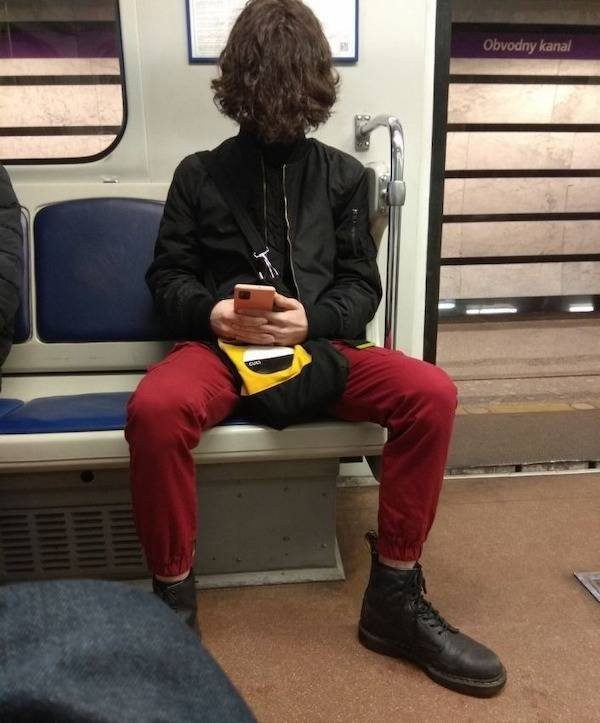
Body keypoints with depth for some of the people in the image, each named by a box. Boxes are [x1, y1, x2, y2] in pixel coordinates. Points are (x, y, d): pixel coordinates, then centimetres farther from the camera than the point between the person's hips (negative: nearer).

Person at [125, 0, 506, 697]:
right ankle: (174, 599, -13)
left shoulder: (342, 175, 14)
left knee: (431, 393, -25)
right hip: (222, 343, -1)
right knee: (154, 408, -35)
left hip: (320, 344, 2)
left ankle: (393, 598, -9)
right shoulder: (200, 173, 11)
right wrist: (211, 311, -11)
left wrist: (314, 318, -12)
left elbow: (362, 283, 10)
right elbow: (167, 275, 11)